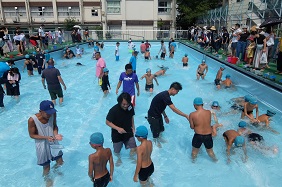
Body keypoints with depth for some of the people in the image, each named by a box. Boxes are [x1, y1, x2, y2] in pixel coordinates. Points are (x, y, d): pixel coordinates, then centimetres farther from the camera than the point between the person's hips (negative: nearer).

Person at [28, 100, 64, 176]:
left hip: (53, 142, 4)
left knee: (60, 162, 15)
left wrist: (56, 134, -20)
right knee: (46, 167, 12)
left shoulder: (53, 114, -17)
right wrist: (46, 137, -28)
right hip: (42, 145, -3)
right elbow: (32, 135, -15)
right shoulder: (32, 120, -27)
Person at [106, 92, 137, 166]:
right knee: (117, 152, 15)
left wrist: (133, 126, 2)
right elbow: (107, 122, -19)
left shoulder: (130, 106, -15)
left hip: (128, 132, 2)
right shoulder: (113, 110, -28)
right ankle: (119, 158, 50)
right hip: (117, 134, -2)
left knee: (134, 149, 0)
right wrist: (118, 128, -30)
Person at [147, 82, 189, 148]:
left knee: (161, 129, 22)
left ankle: (159, 138, 47)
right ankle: (156, 141, 34)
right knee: (156, 131, 9)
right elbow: (174, 109, -32)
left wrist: (165, 116, 18)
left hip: (158, 114, 9)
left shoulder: (165, 94, 2)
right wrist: (186, 115, -29)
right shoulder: (165, 96, -30)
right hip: (153, 116, -9)